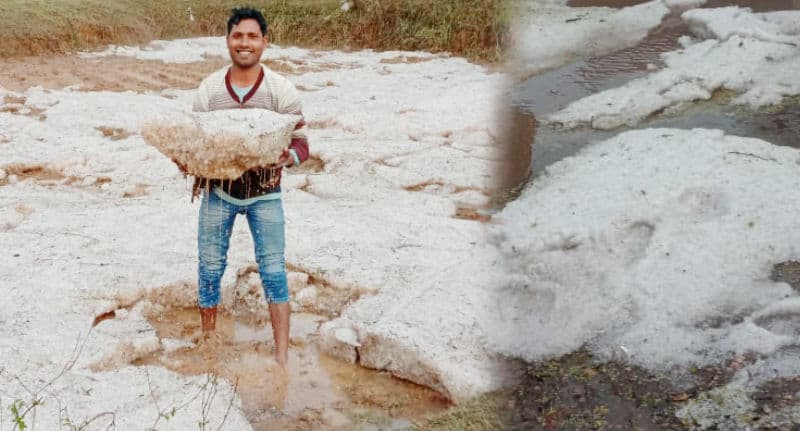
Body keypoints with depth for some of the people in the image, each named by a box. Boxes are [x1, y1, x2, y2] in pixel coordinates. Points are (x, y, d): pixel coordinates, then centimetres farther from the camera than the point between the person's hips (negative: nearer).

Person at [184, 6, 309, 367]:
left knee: (273, 268, -3)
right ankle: (207, 341, 31)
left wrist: (287, 157, -31)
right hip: (218, 191, 2)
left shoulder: (281, 90, -11)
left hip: (264, 194, -2)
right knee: (209, 266, 9)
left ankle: (282, 357, 3)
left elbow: (301, 143, -8)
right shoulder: (209, 88, -5)